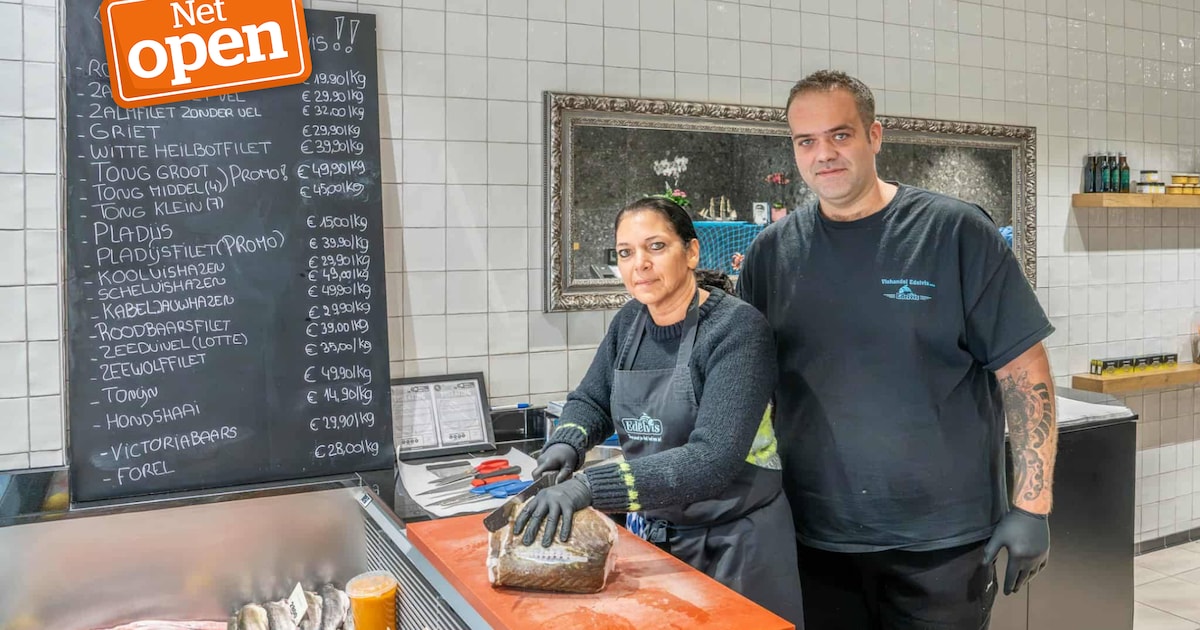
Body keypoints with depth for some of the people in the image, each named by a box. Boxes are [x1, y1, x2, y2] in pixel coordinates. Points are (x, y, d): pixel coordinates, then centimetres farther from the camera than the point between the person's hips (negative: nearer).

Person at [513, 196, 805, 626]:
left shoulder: (735, 327, -21)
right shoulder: (630, 321, -1)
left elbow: (714, 460, -30)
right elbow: (590, 401, 8)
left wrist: (589, 486, -37)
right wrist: (565, 445, -15)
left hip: (734, 541, -5)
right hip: (654, 535, 6)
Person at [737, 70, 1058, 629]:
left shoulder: (955, 232, -6)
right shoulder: (771, 252, 1)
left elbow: (1025, 373, -5)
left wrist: (1031, 508, -8)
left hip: (942, 540, -2)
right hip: (815, 537, 2)